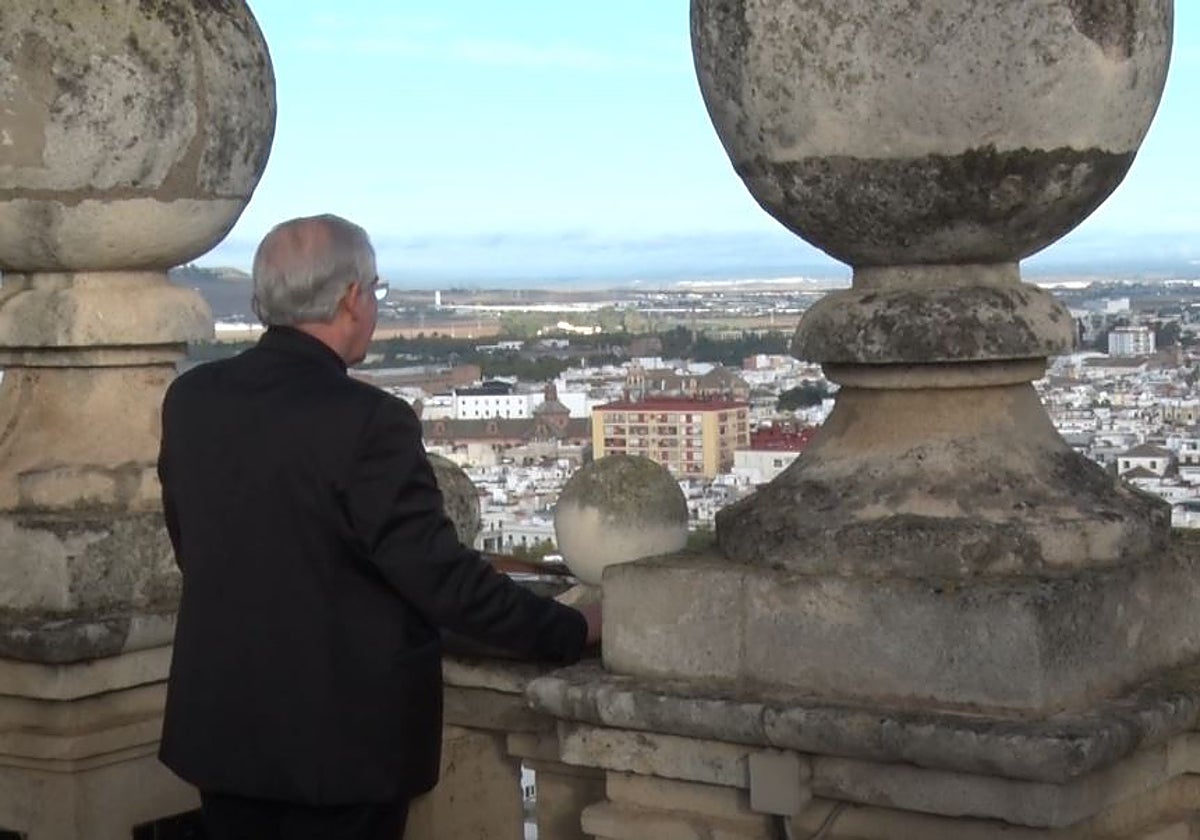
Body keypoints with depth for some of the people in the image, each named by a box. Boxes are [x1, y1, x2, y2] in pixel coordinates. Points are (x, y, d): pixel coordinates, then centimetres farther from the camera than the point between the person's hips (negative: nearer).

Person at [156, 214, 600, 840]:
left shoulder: (189, 398, -1)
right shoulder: (366, 423, -21)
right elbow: (441, 575, -19)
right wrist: (574, 631, -7)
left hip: (221, 725, 6)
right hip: (343, 740, -6)